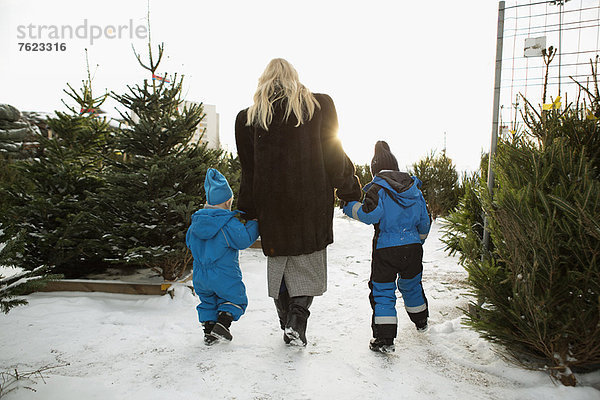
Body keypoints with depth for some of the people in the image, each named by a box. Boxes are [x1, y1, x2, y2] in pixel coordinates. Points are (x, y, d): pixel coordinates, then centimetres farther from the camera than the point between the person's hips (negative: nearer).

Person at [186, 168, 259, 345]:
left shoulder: (196, 222, 3)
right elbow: (244, 240, -19)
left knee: (208, 301, 23)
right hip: (224, 277, -6)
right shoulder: (229, 223, -18)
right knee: (235, 299, 12)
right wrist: (254, 224, -6)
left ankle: (208, 331, 22)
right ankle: (221, 326, -3)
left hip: (200, 276, 6)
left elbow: (189, 242, 14)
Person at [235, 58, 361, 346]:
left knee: (278, 264, 15)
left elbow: (248, 170, 4)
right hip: (312, 204, -1)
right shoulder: (319, 106, 0)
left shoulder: (249, 117, 3)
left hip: (271, 206, 1)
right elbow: (334, 157, -1)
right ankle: (298, 315, -5)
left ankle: (288, 324, 22)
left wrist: (246, 213, 12)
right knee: (308, 263, 11)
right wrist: (352, 193, 10)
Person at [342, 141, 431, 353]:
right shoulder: (414, 188, 10)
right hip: (413, 247, 6)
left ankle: (384, 338, -1)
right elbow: (425, 221, 14)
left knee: (382, 291, 2)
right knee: (411, 285, 27)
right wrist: (418, 241, 29)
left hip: (386, 249, -6)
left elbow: (371, 214, -23)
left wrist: (351, 207, -6)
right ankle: (421, 321, 47)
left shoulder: (378, 188, -9)